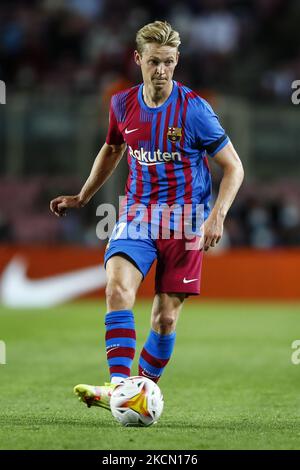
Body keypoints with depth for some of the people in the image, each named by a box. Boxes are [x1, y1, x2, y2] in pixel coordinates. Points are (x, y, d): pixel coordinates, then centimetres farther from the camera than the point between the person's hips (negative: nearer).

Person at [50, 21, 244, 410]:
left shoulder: (194, 108, -10)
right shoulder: (122, 104, 3)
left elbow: (233, 167, -4)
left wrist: (217, 217, -17)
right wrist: (81, 198, 26)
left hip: (184, 223, -2)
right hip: (137, 214, 2)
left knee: (166, 316, 0)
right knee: (118, 287, -23)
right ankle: (119, 387, -29)